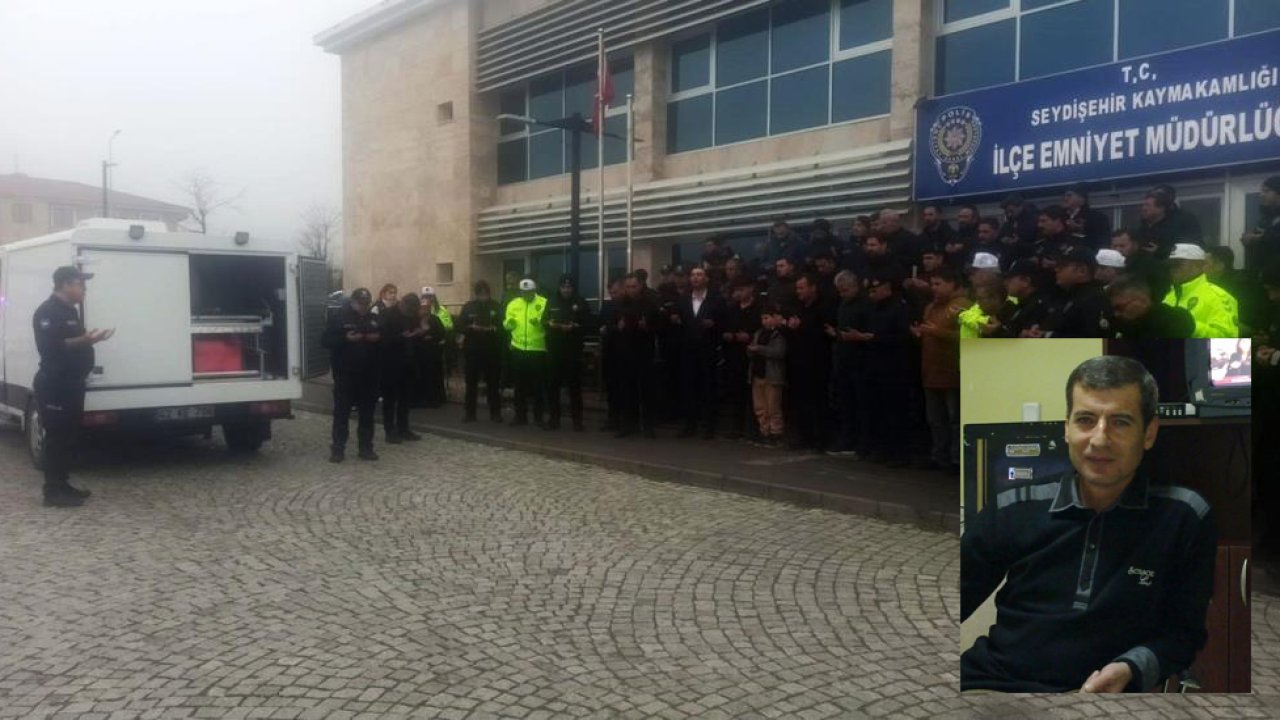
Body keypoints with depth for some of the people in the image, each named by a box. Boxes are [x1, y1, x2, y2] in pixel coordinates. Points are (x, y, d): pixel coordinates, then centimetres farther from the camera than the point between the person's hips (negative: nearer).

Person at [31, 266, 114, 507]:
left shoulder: (70, 310, 18)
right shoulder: (47, 311, -13)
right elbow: (49, 346, -24)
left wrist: (90, 338, 11)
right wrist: (83, 340, -27)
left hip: (71, 383, 10)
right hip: (54, 385, -10)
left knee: (69, 435, 13)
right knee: (57, 436, -8)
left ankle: (62, 485, 20)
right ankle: (53, 491, -4)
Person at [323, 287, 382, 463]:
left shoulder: (375, 320, 11)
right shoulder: (339, 318, -2)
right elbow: (327, 341, -8)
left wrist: (378, 338, -8)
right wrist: (346, 338, -22)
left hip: (368, 374, 4)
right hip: (345, 374, -4)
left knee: (367, 412, 8)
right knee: (341, 412, -1)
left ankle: (366, 448, 15)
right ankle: (338, 449, 4)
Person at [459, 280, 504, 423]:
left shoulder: (496, 307, 3)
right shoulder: (468, 307, 5)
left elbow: (503, 326, 1)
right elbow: (460, 326, 0)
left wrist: (494, 329, -18)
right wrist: (471, 327, -16)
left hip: (491, 350, 0)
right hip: (472, 349, 0)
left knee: (493, 383, 4)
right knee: (471, 382, 4)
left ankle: (495, 413, 12)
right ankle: (469, 412, 12)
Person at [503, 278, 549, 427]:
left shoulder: (544, 303, -3)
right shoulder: (513, 303, 8)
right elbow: (507, 325, 9)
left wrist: (540, 322, -28)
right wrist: (509, 322, -13)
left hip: (538, 350, -3)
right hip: (518, 349, 3)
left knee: (538, 385, 5)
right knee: (520, 384, 10)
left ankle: (538, 416, 15)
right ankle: (520, 415, 19)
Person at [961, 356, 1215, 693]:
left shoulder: (1185, 518, -1)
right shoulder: (1013, 510, 2)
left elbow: (1185, 631, 5)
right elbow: (960, 597, 6)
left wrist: (1131, 669, -13)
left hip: (1099, 688, 0)